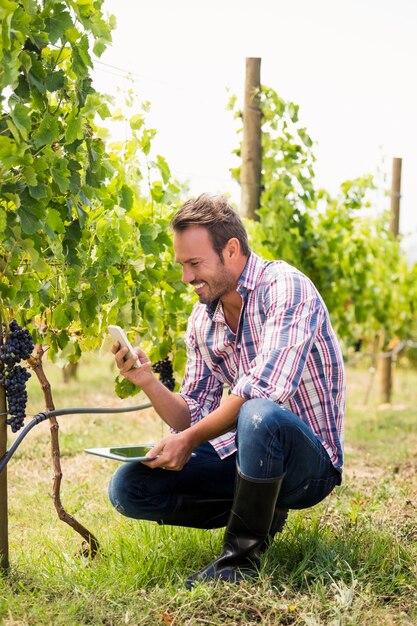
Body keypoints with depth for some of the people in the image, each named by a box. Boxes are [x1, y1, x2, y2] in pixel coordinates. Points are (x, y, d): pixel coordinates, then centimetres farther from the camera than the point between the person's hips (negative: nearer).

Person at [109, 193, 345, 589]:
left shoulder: (285, 287, -17)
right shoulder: (202, 319, 6)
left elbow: (264, 389, -29)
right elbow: (193, 418, 5)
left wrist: (190, 439, -23)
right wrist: (149, 382, -13)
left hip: (310, 459, -7)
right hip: (242, 453, 7)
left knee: (260, 415, -40)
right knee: (127, 487, -7)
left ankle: (241, 556, -19)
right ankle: (258, 512, 5)